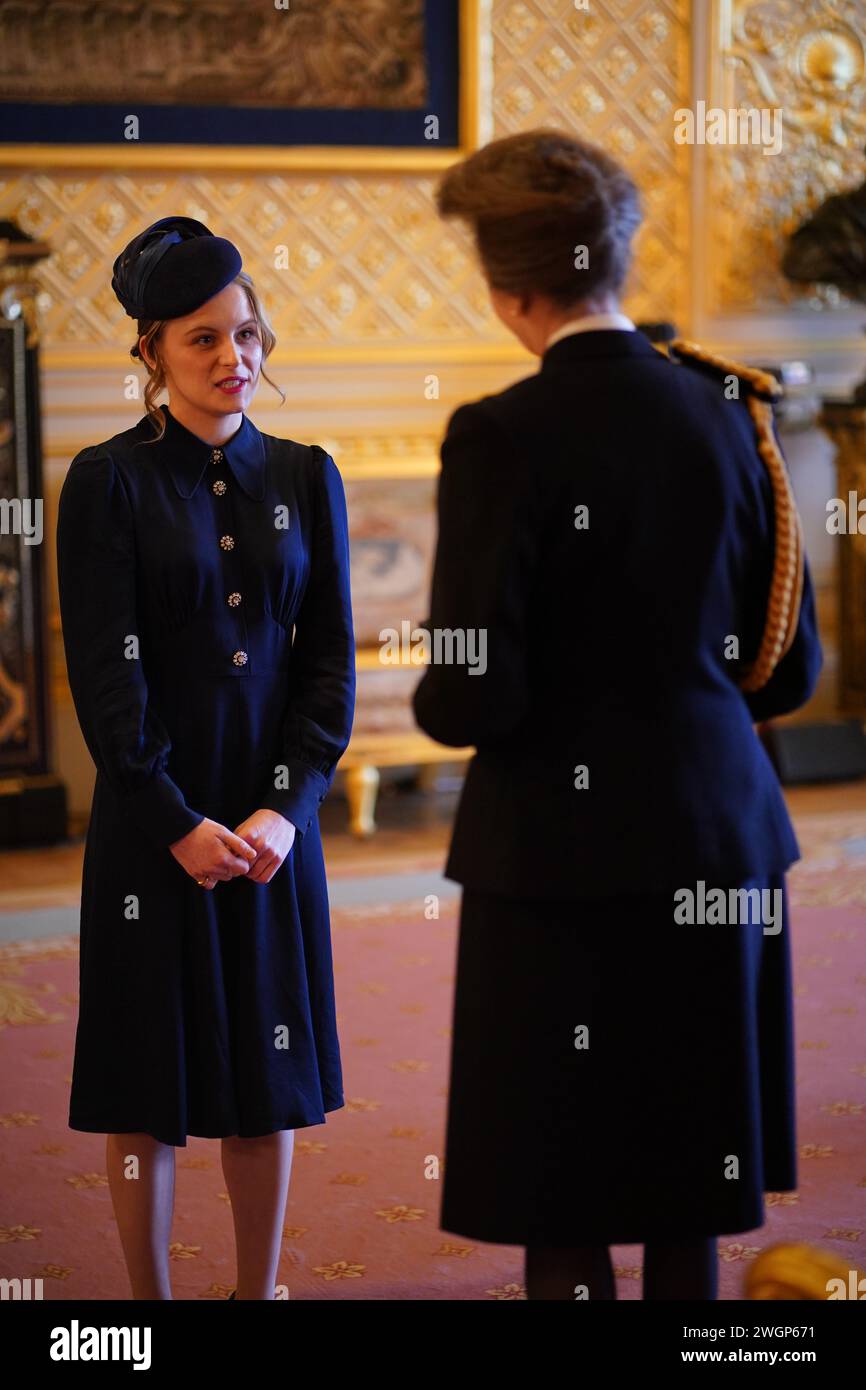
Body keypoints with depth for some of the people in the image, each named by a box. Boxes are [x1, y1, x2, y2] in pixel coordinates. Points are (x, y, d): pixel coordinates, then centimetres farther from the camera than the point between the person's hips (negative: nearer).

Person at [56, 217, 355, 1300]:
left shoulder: (303, 478, 7)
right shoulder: (108, 482, -3)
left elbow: (331, 662, 5)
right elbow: (104, 675, -8)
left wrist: (285, 807, -7)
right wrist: (179, 824, -14)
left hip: (274, 817, 3)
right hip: (151, 821, -3)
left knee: (269, 1077, 9)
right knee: (148, 1084, 2)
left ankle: (258, 1291, 20)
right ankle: (149, 1298, 13)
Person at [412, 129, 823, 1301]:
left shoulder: (503, 437, -15)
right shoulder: (727, 409, 2)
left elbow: (473, 697, -16)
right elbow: (791, 669, 7)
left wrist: (440, 698, 6)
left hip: (566, 854, -6)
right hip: (717, 839, 6)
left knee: (564, 1215, 4)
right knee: (685, 1203, 16)